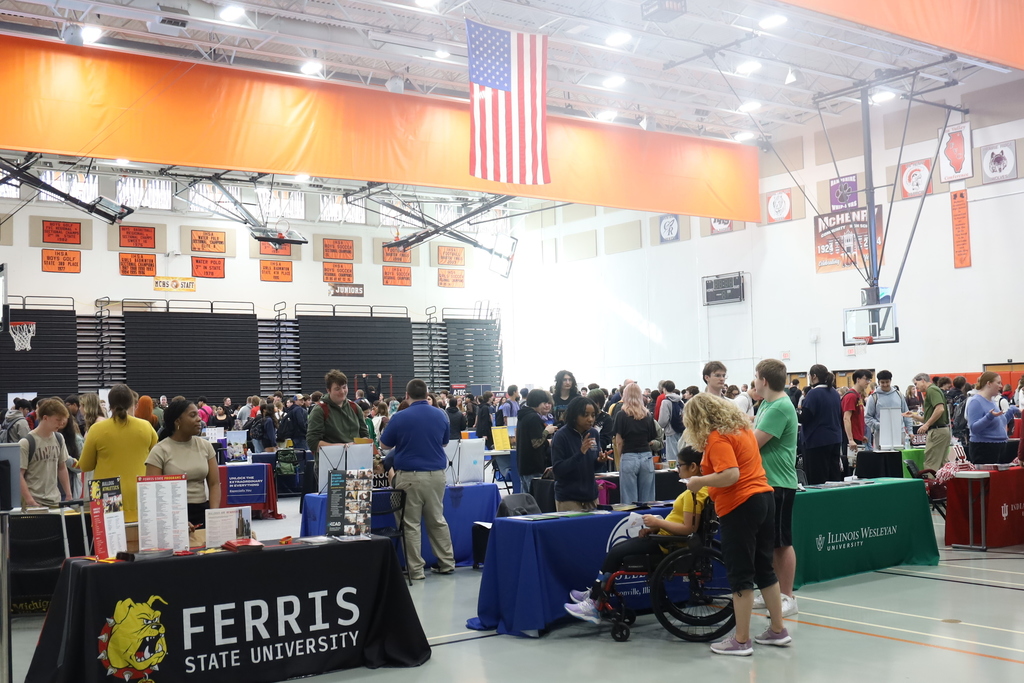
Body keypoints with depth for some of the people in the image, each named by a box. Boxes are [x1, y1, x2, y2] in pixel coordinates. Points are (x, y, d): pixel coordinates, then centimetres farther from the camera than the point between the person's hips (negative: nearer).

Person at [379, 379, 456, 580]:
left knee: (411, 524, 4)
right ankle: (446, 563, 20)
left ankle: (416, 570, 6)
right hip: (436, 474, 4)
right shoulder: (440, 416, 3)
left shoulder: (400, 417, -9)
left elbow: (385, 444, 4)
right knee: (437, 520, 16)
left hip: (410, 476, -4)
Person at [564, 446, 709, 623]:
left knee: (615, 553, -2)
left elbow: (688, 528, -27)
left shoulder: (694, 493, -23)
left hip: (667, 544, -10)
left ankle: (593, 603, 7)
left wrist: (657, 522, -18)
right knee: (617, 549, 14)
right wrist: (654, 527, 4)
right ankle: (595, 594, 19)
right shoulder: (700, 487, 7)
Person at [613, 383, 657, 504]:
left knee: (629, 499, 0)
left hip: (629, 457, -3)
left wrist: (619, 461, 7)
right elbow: (651, 439, 10)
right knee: (647, 499, 6)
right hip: (646, 457, 3)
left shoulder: (621, 415, -3)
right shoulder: (647, 416, 5)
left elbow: (619, 442, -3)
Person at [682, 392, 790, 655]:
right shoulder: (742, 427, 13)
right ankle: (778, 630, 25)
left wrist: (699, 482, -14)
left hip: (740, 506, -9)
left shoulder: (718, 438, -14)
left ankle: (742, 641, 6)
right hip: (764, 496, 9)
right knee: (764, 568, 17)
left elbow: (730, 475, -25)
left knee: (740, 575, -1)